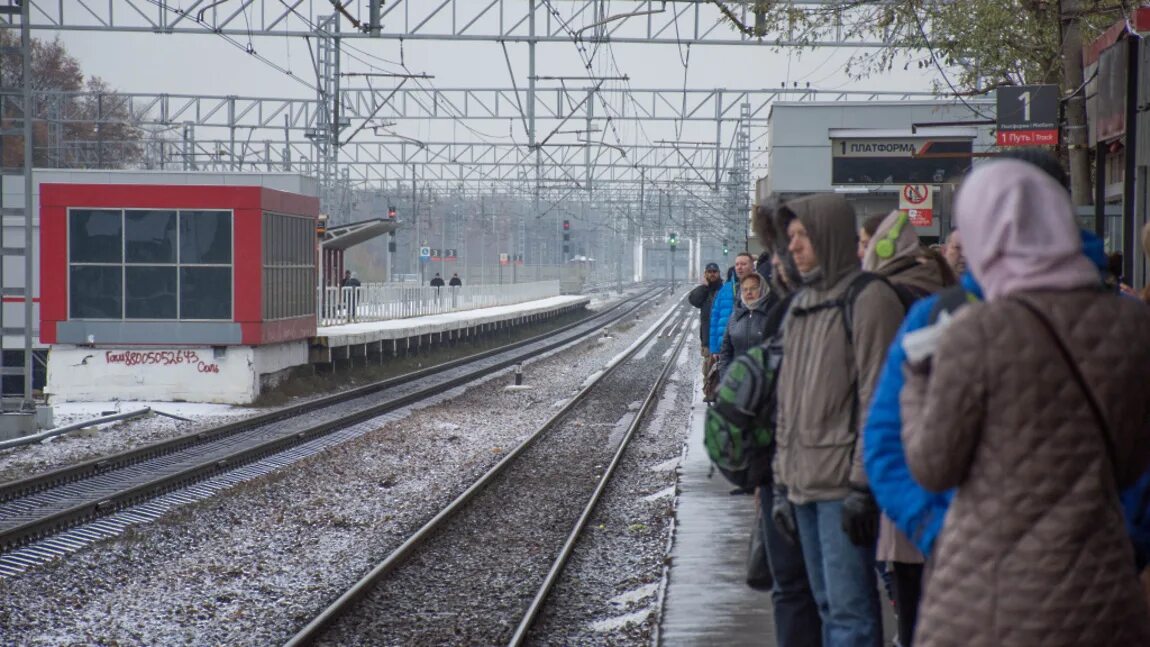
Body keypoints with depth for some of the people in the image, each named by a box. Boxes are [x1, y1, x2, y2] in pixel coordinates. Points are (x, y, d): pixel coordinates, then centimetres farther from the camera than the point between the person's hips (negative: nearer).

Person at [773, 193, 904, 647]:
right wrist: (782, 480, 16)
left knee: (849, 608, -9)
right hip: (803, 483, 8)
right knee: (828, 605, 12)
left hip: (843, 483, -8)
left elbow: (877, 399, -13)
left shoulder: (868, 298, -8)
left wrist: (862, 484, -17)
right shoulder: (800, 306, 17)